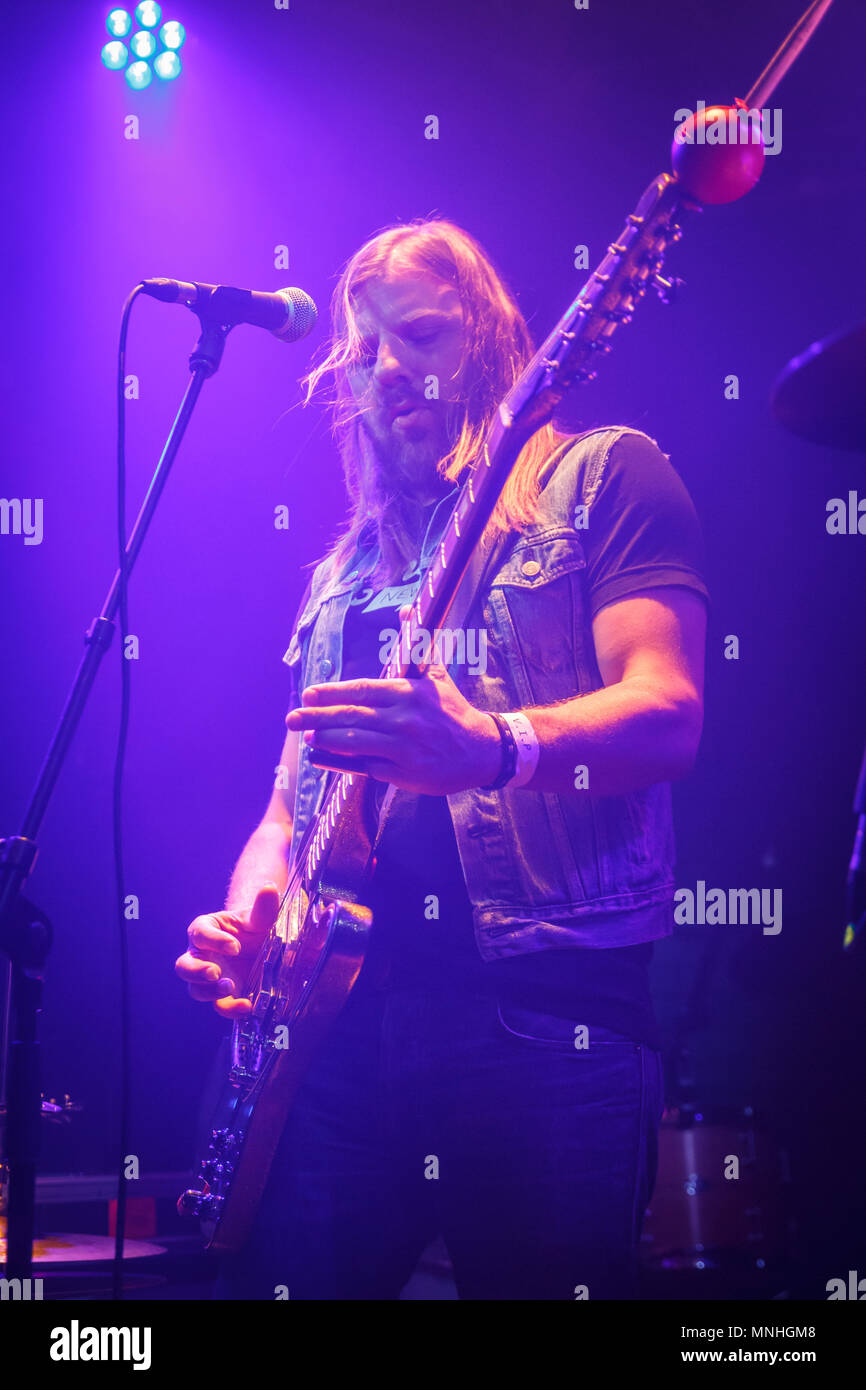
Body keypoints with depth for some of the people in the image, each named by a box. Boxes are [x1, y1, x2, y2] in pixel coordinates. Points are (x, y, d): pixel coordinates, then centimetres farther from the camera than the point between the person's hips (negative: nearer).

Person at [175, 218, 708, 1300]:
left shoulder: (598, 476, 7)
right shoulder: (346, 569, 24)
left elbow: (669, 713, -8)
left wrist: (494, 748, -28)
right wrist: (246, 915, 2)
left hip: (543, 1011, -5)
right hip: (337, 1009, 5)